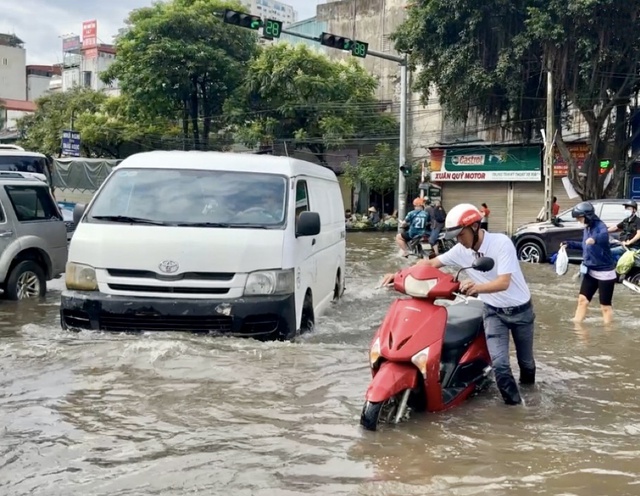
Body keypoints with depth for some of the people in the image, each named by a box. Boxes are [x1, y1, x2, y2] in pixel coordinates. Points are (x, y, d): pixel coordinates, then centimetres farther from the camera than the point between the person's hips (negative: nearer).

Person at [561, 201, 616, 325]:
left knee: (605, 305, 3)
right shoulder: (587, 228, 3)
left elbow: (604, 236, -47)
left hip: (605, 272, -8)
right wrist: (570, 244, 12)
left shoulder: (600, 226, -22)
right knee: (582, 300, 11)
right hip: (591, 271, 8)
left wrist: (595, 239, -68)